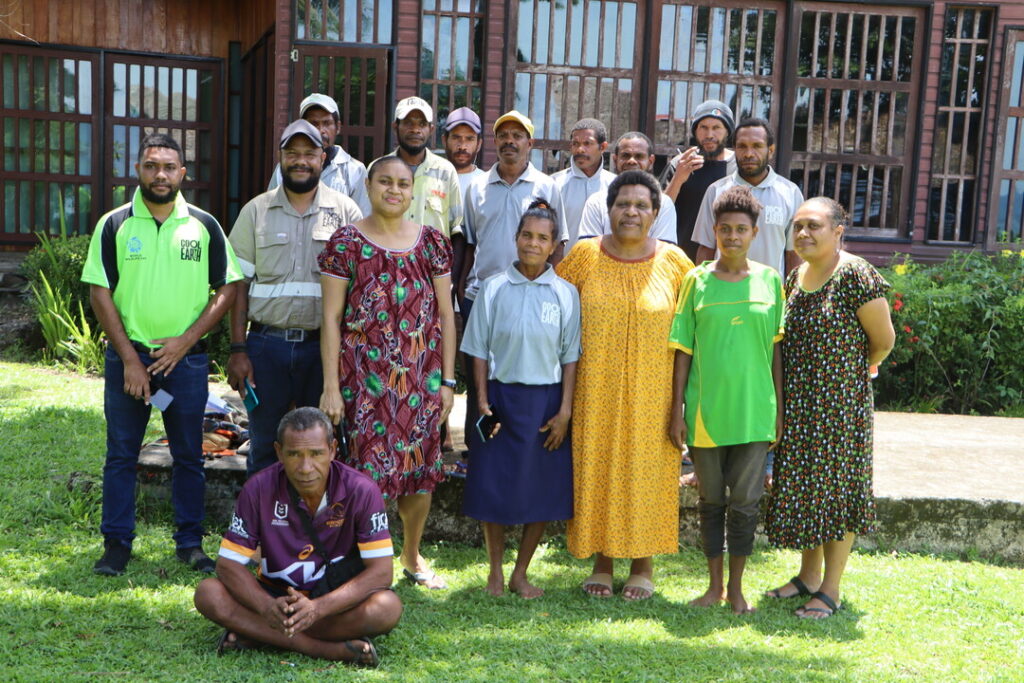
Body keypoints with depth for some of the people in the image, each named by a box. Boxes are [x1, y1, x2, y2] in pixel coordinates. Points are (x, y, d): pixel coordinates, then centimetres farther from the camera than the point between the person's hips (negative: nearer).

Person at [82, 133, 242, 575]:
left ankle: (190, 543, 19)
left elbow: (227, 289, 2)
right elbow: (99, 294, -2)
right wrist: (129, 359, -8)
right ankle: (117, 543, 18)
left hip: (186, 358, 1)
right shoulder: (114, 225, 1)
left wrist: (184, 341, -8)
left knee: (188, 456, 7)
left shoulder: (204, 226, 3)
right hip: (127, 356, 0)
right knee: (121, 454, 6)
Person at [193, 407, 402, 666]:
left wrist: (318, 608, -32)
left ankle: (257, 634, -23)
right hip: (277, 594, 2)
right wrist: (268, 607, -31)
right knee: (208, 593, -24)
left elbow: (380, 571, -18)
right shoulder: (258, 489, -13)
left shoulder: (360, 491, -17)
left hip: (337, 596, -2)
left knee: (388, 608, -32)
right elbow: (228, 563, -11)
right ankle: (329, 649, -27)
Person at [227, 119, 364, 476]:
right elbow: (239, 284, 6)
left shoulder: (345, 212, 4)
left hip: (324, 345, 0)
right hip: (266, 343, 1)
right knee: (264, 447, 9)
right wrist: (237, 349, -2)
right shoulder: (256, 212, 7)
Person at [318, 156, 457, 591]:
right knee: (371, 465, -4)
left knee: (422, 467, 9)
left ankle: (412, 556, 30)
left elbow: (446, 314, 8)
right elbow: (331, 317, -3)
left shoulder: (431, 242, 7)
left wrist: (447, 380, 4)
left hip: (422, 375, 3)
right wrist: (331, 386, -8)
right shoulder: (346, 243, -1)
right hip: (365, 374, -3)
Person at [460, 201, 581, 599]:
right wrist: (482, 401, -4)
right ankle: (495, 570, 22)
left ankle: (521, 574, 21)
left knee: (543, 489, 5)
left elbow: (570, 356, 2)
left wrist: (565, 410, -4)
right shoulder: (494, 288, 0)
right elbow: (479, 350, 3)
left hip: (546, 399, 1)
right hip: (501, 396, 0)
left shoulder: (565, 293, 1)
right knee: (493, 485, 3)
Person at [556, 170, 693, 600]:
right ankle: (602, 564, 20)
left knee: (647, 471, 5)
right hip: (596, 390, 1)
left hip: (650, 393, 0)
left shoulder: (673, 261, 0)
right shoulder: (585, 255, 0)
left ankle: (643, 566, 20)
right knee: (596, 469, 6)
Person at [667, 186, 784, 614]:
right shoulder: (697, 281, 0)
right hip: (705, 410, 0)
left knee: (746, 501, 6)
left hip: (754, 410, 0)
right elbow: (683, 350, 1)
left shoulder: (769, 281, 2)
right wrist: (677, 410, -2)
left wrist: (780, 407, 2)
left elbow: (777, 349, 5)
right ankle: (714, 585, 25)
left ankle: (736, 586, 21)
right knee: (711, 500, 11)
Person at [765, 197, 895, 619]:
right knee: (799, 486, 14)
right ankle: (808, 575, 30)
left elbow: (883, 339, -9)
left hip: (840, 403, -7)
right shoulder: (794, 279, 7)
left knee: (835, 487, 2)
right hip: (797, 404, 7)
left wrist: (853, 372, 7)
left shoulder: (855, 275, -15)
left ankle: (830, 590, 13)